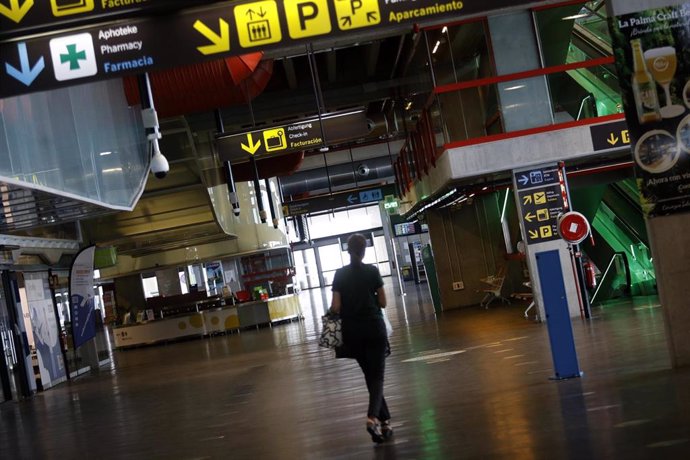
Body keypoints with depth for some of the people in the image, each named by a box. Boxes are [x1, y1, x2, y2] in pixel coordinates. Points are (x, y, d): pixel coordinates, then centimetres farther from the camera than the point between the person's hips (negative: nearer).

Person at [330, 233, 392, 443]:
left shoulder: (340, 274, -1)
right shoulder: (372, 271, -6)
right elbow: (383, 302, -2)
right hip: (374, 329, -3)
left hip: (352, 332, 3)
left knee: (369, 375, 15)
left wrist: (336, 310, 17)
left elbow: (335, 307, -4)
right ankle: (373, 417, -24)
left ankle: (384, 420, 17)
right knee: (377, 375, 0)